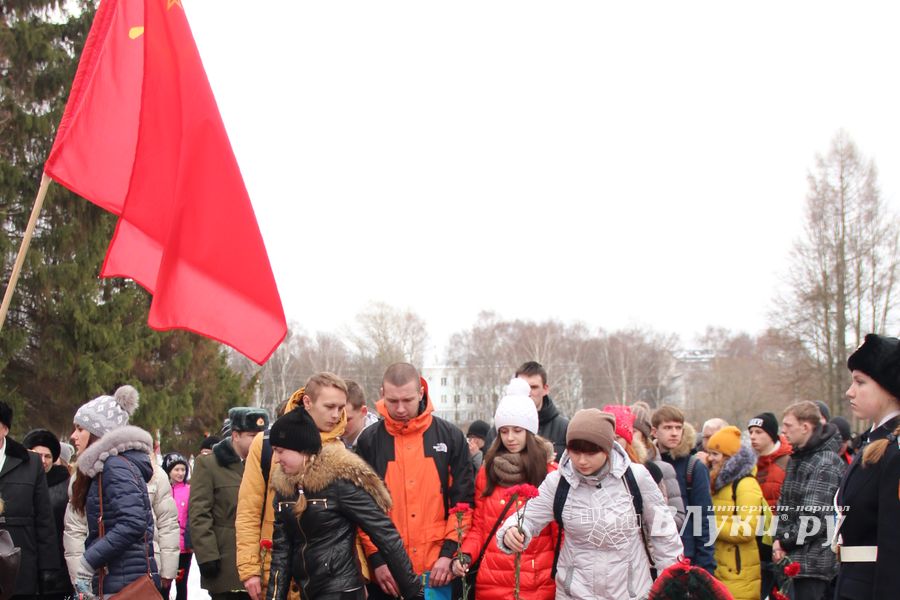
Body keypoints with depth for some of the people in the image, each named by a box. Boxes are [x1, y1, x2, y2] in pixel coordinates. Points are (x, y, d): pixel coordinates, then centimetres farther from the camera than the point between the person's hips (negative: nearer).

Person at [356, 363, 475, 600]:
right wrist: (376, 559, -8)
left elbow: (464, 500, 4)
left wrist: (449, 553, -6)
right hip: (386, 575, 0)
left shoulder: (450, 436, 4)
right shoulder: (369, 441, 3)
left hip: (440, 571, 0)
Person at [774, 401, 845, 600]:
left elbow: (815, 518, -20)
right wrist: (779, 540, 1)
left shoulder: (826, 464, -14)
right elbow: (784, 506, 16)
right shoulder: (797, 458, 16)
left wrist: (784, 541, -10)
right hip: (794, 558, 9)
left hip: (814, 563, -9)